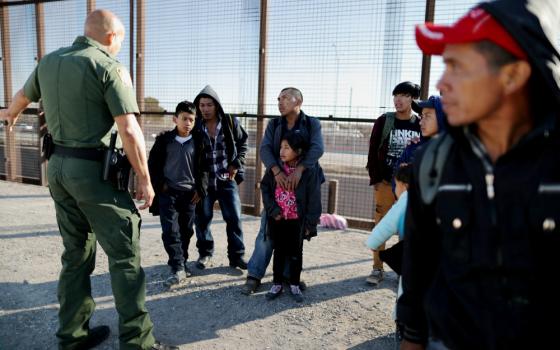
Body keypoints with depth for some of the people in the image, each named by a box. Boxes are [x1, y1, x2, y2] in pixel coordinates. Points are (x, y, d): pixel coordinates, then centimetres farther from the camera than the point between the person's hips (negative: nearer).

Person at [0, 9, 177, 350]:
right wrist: (145, 179, -12)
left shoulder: (49, 61, 12)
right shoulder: (108, 66, -10)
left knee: (76, 253, 17)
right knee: (125, 254, -1)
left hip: (58, 166, 8)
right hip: (93, 168, -7)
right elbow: (129, 131, -19)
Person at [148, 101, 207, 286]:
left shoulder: (198, 142, 4)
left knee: (186, 231, 8)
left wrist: (200, 189, 0)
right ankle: (178, 268, -5)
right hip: (167, 192, -1)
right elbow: (153, 163, 5)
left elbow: (203, 168, 8)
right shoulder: (164, 139, 1)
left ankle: (182, 264, 23)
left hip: (189, 193, 2)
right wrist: (159, 184, -4)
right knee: (170, 230, -8)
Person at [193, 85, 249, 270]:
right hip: (203, 180, 0)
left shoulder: (230, 122, -4)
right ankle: (205, 254, 25)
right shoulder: (195, 126, -4)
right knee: (202, 218, 7)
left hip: (227, 179, 0)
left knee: (234, 217, 1)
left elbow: (243, 143, 9)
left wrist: (236, 164, 0)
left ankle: (236, 255, 13)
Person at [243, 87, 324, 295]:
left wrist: (299, 169, -27)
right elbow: (265, 149, -6)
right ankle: (254, 275, 6)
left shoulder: (312, 124, 3)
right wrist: (277, 171, -24)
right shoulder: (273, 124, 9)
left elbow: (317, 148, -13)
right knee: (267, 230, -2)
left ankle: (290, 275, 23)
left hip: (303, 184, -1)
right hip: (277, 182, 1)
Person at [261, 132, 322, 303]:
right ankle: (277, 284, 26)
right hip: (278, 219, 2)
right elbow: (265, 188, 2)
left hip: (297, 220, -2)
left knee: (296, 253, 12)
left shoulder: (309, 171, -13)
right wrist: (273, 210, -8)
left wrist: (310, 223, -11)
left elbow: (314, 199, -11)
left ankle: (294, 285, 28)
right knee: (279, 252, 14)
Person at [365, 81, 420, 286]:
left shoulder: (421, 124, 2)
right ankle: (377, 269, 14)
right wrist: (375, 179, -4)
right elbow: (373, 150, 0)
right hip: (385, 182, 0)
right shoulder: (384, 121, 1)